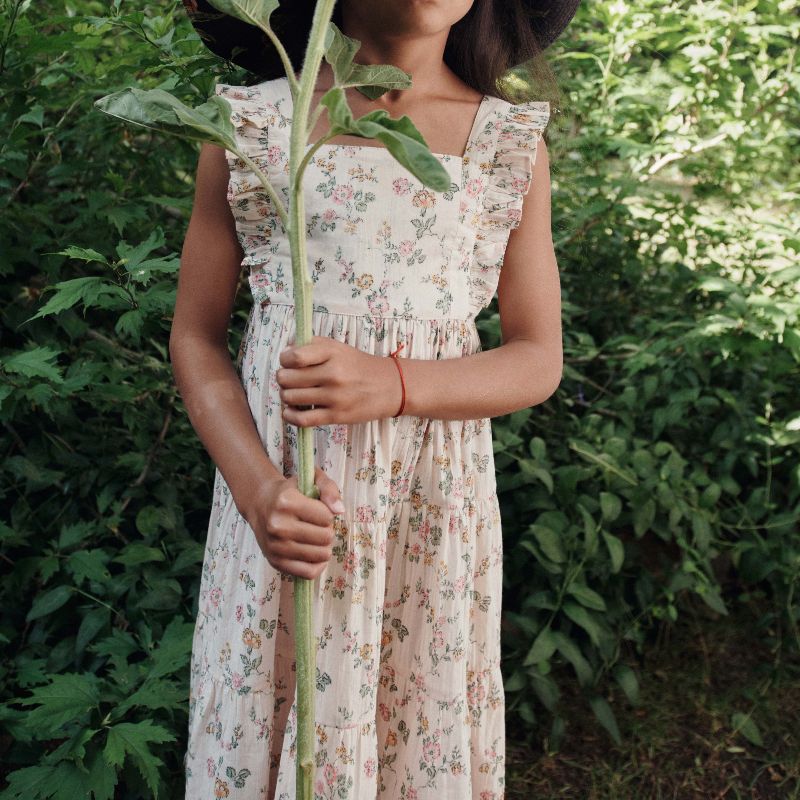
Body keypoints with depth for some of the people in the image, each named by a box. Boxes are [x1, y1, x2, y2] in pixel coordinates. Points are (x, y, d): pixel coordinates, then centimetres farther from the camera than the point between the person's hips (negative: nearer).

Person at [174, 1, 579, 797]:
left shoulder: (515, 143, 2)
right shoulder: (249, 123, 0)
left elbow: (538, 359, 1)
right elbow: (195, 336, 2)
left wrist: (395, 385, -19)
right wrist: (256, 486, -15)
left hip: (435, 504, 1)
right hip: (280, 493, 0)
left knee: (422, 731, 12)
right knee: (265, 735, 13)